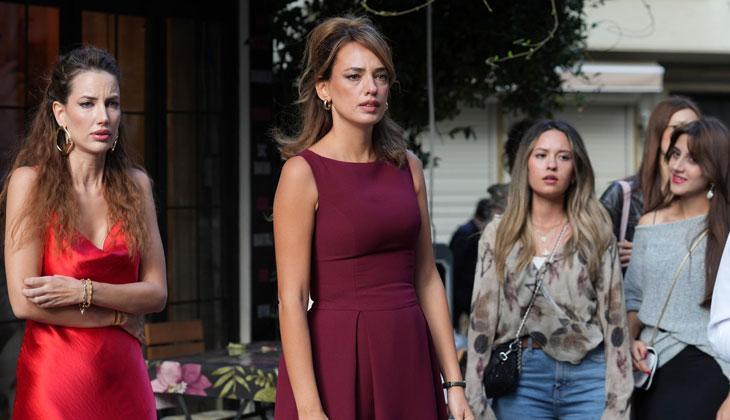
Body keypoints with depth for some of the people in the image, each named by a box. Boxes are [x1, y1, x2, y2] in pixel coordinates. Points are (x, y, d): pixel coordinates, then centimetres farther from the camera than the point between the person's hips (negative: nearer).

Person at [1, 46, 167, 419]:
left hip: (124, 377, 4)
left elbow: (156, 293, 1)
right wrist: (120, 316, -6)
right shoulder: (31, 181, -7)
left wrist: (84, 292, -15)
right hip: (54, 377, -4)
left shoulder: (135, 185, 5)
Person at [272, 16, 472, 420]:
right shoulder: (303, 172, -7)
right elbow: (291, 299, -11)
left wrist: (453, 382, 6)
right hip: (336, 357, -5)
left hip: (407, 356, 5)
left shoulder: (406, 166, 8)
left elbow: (427, 279, 11)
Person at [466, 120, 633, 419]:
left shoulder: (595, 233, 6)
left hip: (587, 375, 0)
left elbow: (613, 317, 3)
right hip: (520, 376, 1)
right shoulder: (498, 235, 7)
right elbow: (482, 321, 4)